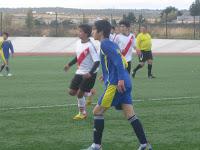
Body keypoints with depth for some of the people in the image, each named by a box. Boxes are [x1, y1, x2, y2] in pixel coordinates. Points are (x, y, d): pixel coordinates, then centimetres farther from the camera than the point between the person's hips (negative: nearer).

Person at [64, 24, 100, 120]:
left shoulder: (90, 46, -22)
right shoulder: (79, 43, 3)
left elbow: (97, 61, -23)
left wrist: (90, 73, -32)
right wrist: (69, 64, 18)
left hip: (89, 74, -8)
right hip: (80, 72, 8)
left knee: (80, 93, -7)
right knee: (72, 92, 5)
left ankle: (82, 113, 18)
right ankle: (89, 93, 28)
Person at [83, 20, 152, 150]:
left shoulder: (105, 44, -7)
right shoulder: (111, 44, 20)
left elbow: (117, 59, -19)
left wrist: (120, 79, -26)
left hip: (116, 84, -9)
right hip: (125, 84, 9)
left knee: (98, 111, 1)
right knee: (130, 115, 5)